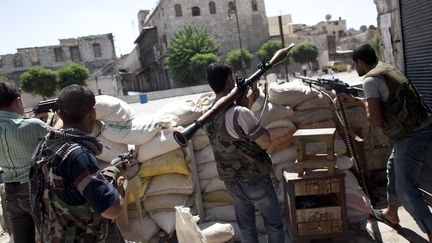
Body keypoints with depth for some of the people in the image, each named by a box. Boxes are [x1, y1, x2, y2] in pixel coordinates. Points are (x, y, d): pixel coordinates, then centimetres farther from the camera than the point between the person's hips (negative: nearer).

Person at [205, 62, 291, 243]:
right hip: (255, 179, -6)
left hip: (231, 182, 7)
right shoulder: (239, 113, -25)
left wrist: (246, 102, 1)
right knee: (274, 224, 15)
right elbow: (266, 142, -18)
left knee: (246, 228, 20)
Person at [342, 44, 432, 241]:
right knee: (393, 168, 25)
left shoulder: (370, 79, -13)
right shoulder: (387, 69, 14)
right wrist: (355, 99, 34)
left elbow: (375, 119, -16)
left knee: (407, 190, -4)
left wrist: (364, 104, 1)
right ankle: (391, 214, 41)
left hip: (412, 136, -10)